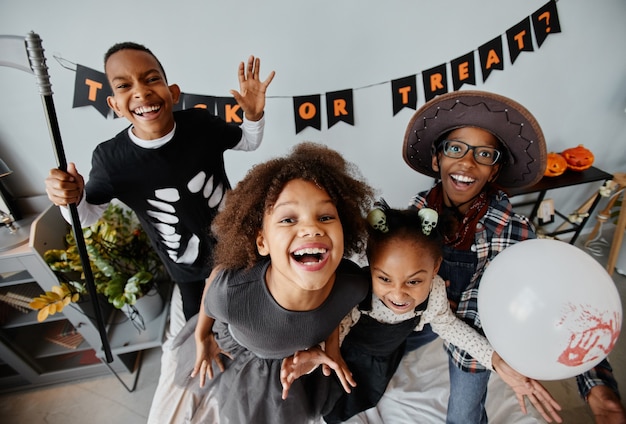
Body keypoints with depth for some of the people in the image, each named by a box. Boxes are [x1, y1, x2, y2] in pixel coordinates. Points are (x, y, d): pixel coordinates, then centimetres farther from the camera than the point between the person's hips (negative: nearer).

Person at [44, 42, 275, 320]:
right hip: (185, 266, 0)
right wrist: (72, 200, -29)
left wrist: (254, 115, -25)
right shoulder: (110, 159, -24)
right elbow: (88, 215, -6)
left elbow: (249, 142, -4)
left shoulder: (201, 124, -23)